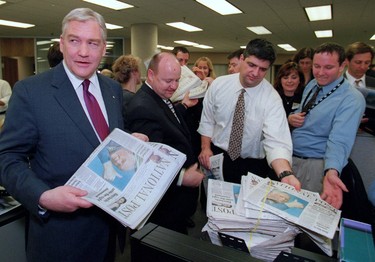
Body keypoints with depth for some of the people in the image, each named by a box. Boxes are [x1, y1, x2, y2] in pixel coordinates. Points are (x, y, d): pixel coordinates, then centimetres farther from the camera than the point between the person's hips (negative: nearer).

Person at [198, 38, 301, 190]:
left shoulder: (272, 99, -17)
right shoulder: (219, 84, -9)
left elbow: (276, 141, -27)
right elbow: (207, 119, 2)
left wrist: (285, 174, -43)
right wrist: (205, 148, -8)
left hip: (251, 166, -1)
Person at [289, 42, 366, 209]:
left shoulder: (352, 100, -18)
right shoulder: (311, 85, 4)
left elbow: (340, 141, -30)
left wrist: (331, 172, -47)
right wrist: (291, 118, -5)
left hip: (316, 165, -6)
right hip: (289, 158, 7)